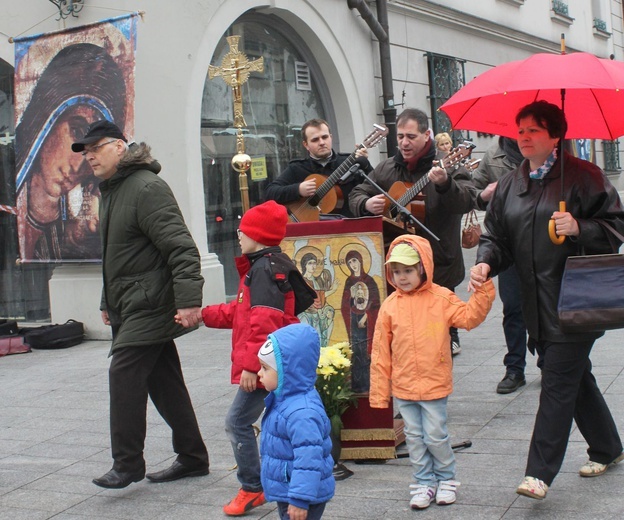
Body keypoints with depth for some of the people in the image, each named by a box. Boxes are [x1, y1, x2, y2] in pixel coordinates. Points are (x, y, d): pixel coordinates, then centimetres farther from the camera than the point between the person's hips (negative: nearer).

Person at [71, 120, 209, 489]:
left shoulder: (146, 187, -16)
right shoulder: (111, 190, 17)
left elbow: (181, 248, -23)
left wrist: (188, 301, -28)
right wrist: (109, 302, 26)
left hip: (150, 305, -10)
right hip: (130, 306, 10)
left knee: (124, 373, -11)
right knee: (164, 381, 12)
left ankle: (128, 464, -2)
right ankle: (193, 458, 21)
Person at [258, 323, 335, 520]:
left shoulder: (301, 413, -29)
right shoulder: (284, 400, 5)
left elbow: (308, 459, -31)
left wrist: (300, 500, -30)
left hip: (302, 496, -11)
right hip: (285, 492, 11)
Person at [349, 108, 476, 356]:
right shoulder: (386, 169, 8)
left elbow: (468, 201, -21)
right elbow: (356, 194, 15)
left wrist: (444, 184, -40)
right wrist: (366, 204, -8)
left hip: (439, 260, -4)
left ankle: (450, 338, 30)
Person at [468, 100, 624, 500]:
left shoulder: (582, 175, -4)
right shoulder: (509, 185, 14)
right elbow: (497, 235, 13)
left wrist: (579, 228, -21)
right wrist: (485, 263, -7)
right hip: (537, 302, 7)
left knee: (558, 382, -9)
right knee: (576, 377, 17)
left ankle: (540, 472, -7)